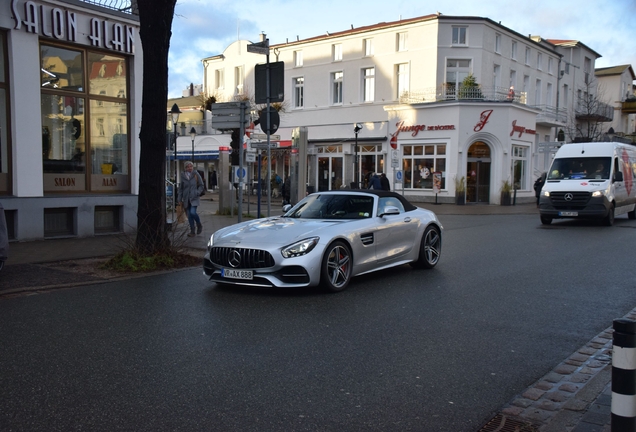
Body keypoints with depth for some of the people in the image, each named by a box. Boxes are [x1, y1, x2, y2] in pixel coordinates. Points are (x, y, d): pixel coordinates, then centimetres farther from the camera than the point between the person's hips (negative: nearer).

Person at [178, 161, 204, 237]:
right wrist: (179, 199, 7)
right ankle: (192, 231, 14)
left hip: (194, 198, -3)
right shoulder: (183, 176, 5)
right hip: (186, 199, 3)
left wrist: (197, 192, -8)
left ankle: (199, 226, 7)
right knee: (189, 215, 4)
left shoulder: (196, 175, 0)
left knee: (193, 212, -19)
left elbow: (201, 185, 7)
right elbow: (180, 188, 10)